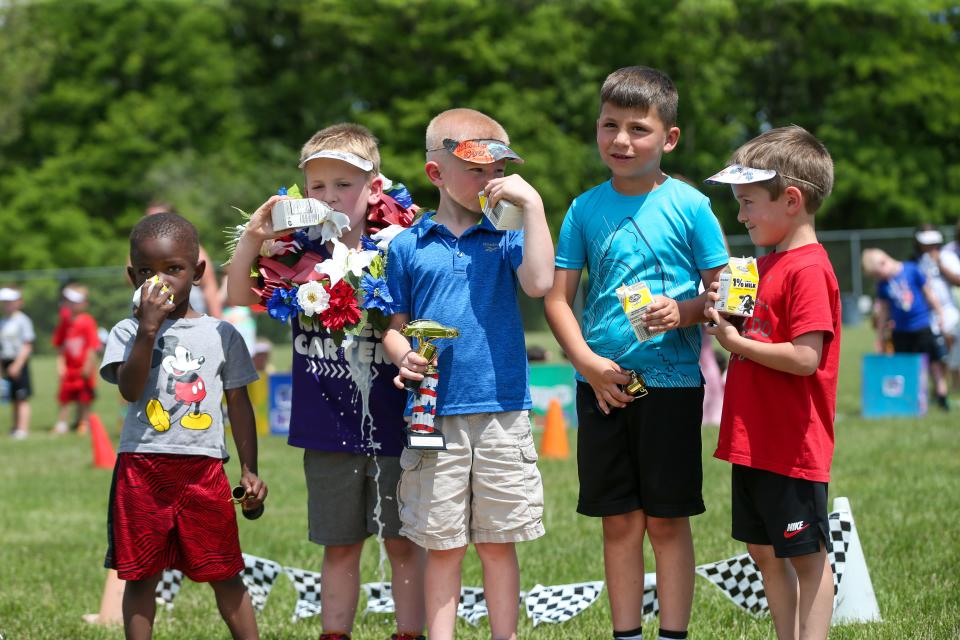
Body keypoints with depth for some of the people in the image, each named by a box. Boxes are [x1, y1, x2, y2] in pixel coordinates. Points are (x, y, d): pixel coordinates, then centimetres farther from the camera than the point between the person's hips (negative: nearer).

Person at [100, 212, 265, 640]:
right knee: (141, 575, 6)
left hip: (203, 469, 0)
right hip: (141, 466, 0)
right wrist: (149, 328, -21)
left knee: (224, 573, 5)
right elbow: (129, 390, -14)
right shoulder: (128, 333, 2)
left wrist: (249, 470, 6)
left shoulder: (221, 334, 6)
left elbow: (239, 404, 10)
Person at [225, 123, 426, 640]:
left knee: (403, 543, 7)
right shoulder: (299, 257, 2)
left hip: (390, 424, -2)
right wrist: (253, 237, -14)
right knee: (339, 548, 12)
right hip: (328, 429, 2)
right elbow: (240, 296, -2)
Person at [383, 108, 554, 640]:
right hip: (434, 414, 0)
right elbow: (394, 326, 9)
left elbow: (539, 282, -15)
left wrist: (531, 204, -15)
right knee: (442, 546, 7)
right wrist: (403, 356, -12)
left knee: (498, 544, 8)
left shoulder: (506, 236, 4)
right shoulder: (408, 247, 5)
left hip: (501, 413, 0)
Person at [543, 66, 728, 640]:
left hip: (671, 382, -3)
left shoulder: (688, 205, -3)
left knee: (667, 520, 2)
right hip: (603, 384, 3)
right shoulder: (586, 209, 4)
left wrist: (682, 312, -21)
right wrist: (586, 361, -8)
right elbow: (558, 298, 5)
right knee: (618, 520, 8)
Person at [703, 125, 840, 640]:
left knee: (806, 556, -1)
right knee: (765, 553, 14)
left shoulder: (808, 269, -16)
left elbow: (806, 357, -24)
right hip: (754, 441, 10)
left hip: (793, 446, -10)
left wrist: (738, 342, -15)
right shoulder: (766, 265, 14)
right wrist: (722, 318, 2)